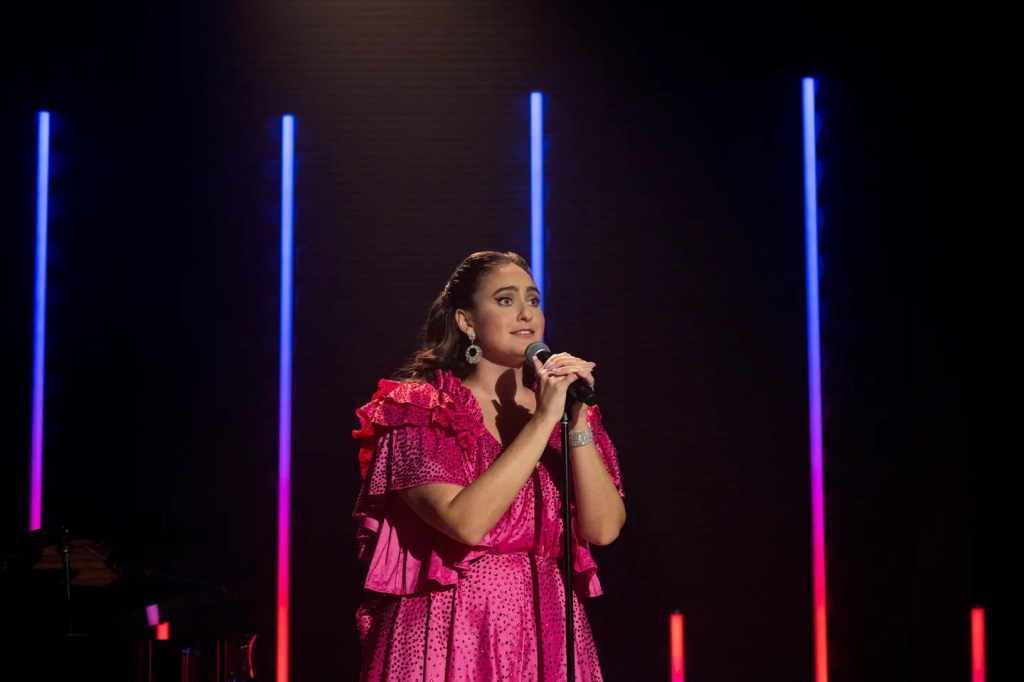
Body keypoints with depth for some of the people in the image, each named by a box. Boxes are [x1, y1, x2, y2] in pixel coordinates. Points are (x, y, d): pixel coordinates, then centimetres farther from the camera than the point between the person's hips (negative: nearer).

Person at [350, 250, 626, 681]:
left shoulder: (564, 412, 8)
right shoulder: (418, 412, -5)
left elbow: (604, 528, -4)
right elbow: (465, 522, -20)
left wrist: (577, 422, -12)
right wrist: (542, 420, -17)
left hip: (547, 633, 4)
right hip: (453, 639, -4)